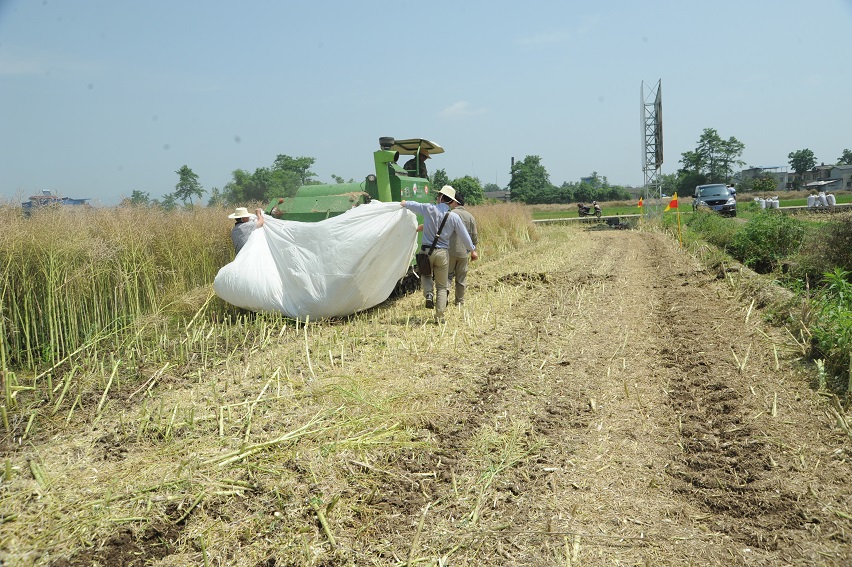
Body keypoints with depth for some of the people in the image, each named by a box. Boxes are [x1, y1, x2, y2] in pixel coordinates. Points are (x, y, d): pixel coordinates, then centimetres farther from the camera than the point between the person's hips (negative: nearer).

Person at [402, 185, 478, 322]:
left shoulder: (429, 209, -6)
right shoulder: (454, 217, -4)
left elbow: (414, 205, 13)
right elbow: (464, 236, 3)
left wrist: (404, 203, 35)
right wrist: (472, 250, 17)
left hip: (427, 251, 0)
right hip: (443, 253, 0)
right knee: (441, 286, 10)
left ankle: (428, 294, -3)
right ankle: (439, 316, 5)